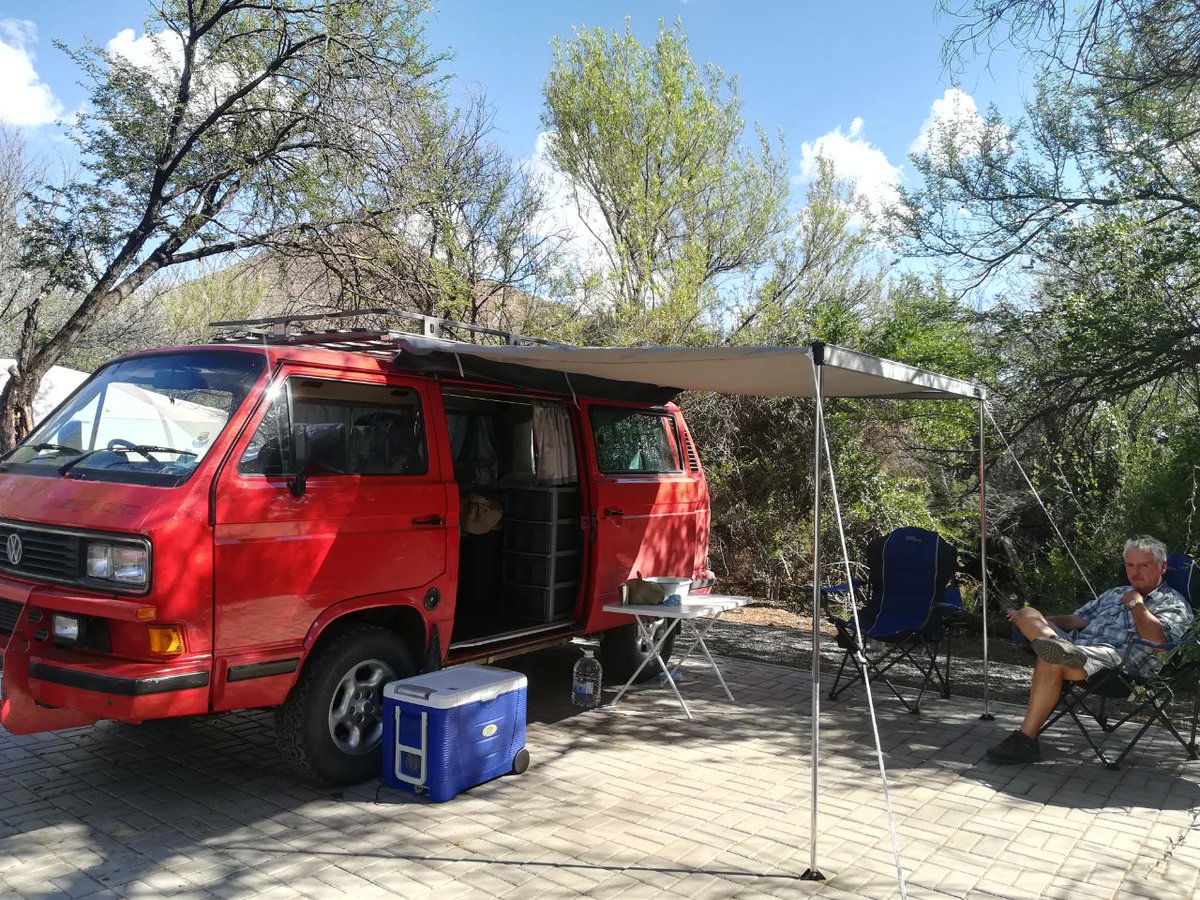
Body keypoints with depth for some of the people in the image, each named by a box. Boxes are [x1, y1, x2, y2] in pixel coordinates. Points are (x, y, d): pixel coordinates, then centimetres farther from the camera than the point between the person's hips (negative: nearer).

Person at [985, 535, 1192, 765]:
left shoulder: (1173, 603, 11)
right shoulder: (1116, 593, 33)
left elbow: (1156, 637, -11)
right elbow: (1078, 619, 27)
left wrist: (1136, 604, 1)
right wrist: (1039, 620, 13)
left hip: (1114, 659, -8)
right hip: (1077, 644, 8)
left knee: (1050, 662, -35)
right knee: (1028, 614, -11)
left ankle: (1025, 741, -33)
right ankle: (1055, 644, -44)